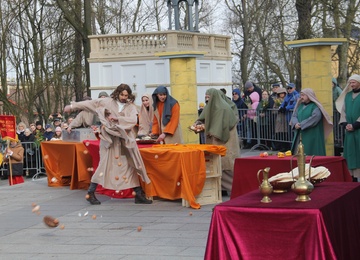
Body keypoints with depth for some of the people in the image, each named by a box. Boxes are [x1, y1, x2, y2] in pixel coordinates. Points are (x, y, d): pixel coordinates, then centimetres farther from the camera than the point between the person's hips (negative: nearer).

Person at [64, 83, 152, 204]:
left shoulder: (131, 107, 8)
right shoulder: (107, 102, 4)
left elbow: (133, 120, -8)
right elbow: (90, 103, 5)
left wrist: (116, 118, -16)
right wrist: (73, 106, 4)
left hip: (125, 141, 3)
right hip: (109, 139, -3)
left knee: (131, 166, 3)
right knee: (105, 165, -6)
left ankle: (139, 195, 8)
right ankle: (90, 193, 3)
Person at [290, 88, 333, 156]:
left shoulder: (315, 106, -4)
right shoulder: (300, 105, 17)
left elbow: (315, 117, -19)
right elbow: (294, 116, 12)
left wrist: (301, 125, -18)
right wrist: (296, 124, -12)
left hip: (312, 136, -6)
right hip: (300, 135, 7)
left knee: (311, 154, -7)